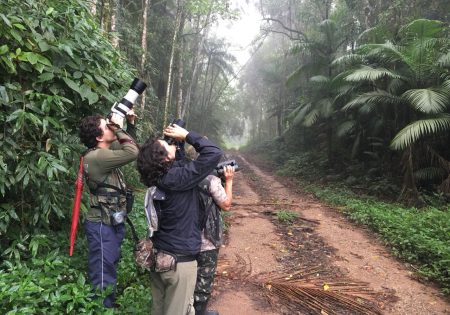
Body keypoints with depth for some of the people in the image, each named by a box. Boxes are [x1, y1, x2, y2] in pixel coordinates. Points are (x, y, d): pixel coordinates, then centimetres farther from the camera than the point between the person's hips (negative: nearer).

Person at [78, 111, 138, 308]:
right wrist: (119, 128, -19)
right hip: (102, 225, -10)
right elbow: (132, 153, -29)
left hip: (112, 222, 10)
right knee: (103, 275, 2)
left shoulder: (106, 151, 6)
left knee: (109, 269, 23)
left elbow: (128, 147, 22)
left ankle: (109, 305, 39)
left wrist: (130, 124, 10)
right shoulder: (96, 156, -23)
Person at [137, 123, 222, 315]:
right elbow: (214, 153, -22)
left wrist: (180, 140, 5)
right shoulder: (178, 177, -23)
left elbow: (177, 162, 20)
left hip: (158, 255, 8)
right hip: (180, 259, -8)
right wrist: (186, 135, -13)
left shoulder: (155, 177, 0)